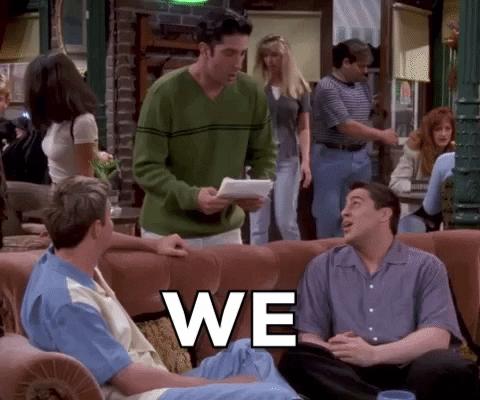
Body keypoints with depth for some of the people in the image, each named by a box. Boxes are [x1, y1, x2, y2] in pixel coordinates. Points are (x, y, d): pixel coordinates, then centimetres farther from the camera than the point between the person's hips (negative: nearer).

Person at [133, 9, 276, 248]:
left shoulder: (251, 93, -3)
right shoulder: (165, 92, -15)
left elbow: (263, 154, 8)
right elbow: (146, 167, -16)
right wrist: (192, 196, -31)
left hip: (225, 228, 4)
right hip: (169, 230, -3)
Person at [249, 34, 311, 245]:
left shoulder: (299, 88, 5)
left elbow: (303, 128, 6)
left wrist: (306, 160, -4)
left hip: (287, 159, 0)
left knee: (286, 220, 0)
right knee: (258, 222, 3)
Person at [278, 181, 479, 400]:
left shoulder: (426, 266, 12)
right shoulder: (322, 267, 19)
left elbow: (438, 337, -2)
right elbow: (307, 337, 10)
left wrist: (373, 354, -16)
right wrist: (337, 352, -15)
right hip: (349, 375, 3)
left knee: (453, 368, -35)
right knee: (297, 360, -31)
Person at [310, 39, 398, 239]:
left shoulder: (362, 85, 9)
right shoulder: (327, 87, -15)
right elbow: (346, 126, -19)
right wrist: (382, 135, -13)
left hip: (360, 157, 7)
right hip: (332, 158, -7)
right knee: (329, 213, 0)